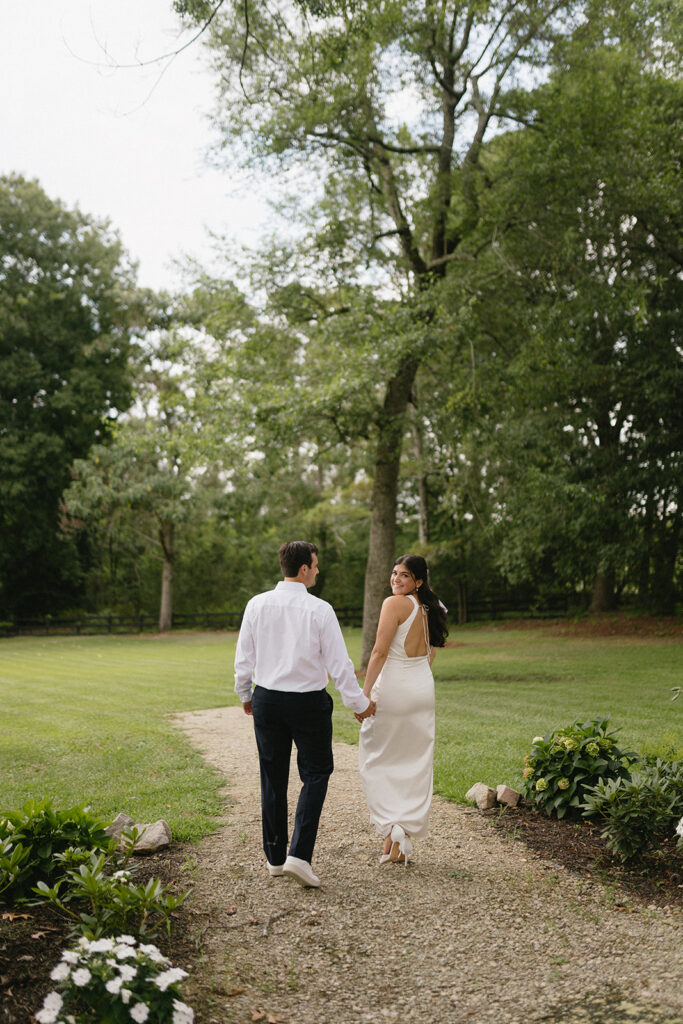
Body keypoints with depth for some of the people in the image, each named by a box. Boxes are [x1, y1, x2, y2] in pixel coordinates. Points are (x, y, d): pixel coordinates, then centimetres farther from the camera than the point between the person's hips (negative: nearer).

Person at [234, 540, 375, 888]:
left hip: (267, 699, 4)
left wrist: (245, 694, 21)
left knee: (273, 778, 13)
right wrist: (358, 702, 3)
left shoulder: (257, 605, -3)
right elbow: (338, 662, -9)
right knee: (315, 774, 9)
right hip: (309, 702, -4)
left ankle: (275, 857, 24)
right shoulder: (319, 609, -13)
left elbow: (244, 657, 4)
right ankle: (299, 855, -4)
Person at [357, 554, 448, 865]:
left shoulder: (395, 604, -14)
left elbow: (380, 652, -17)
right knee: (416, 764, 10)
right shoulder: (430, 608, 9)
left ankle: (392, 828, -3)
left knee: (377, 761, 8)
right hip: (424, 690, 7)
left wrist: (364, 693, -14)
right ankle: (406, 842, 15)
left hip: (393, 688, -7)